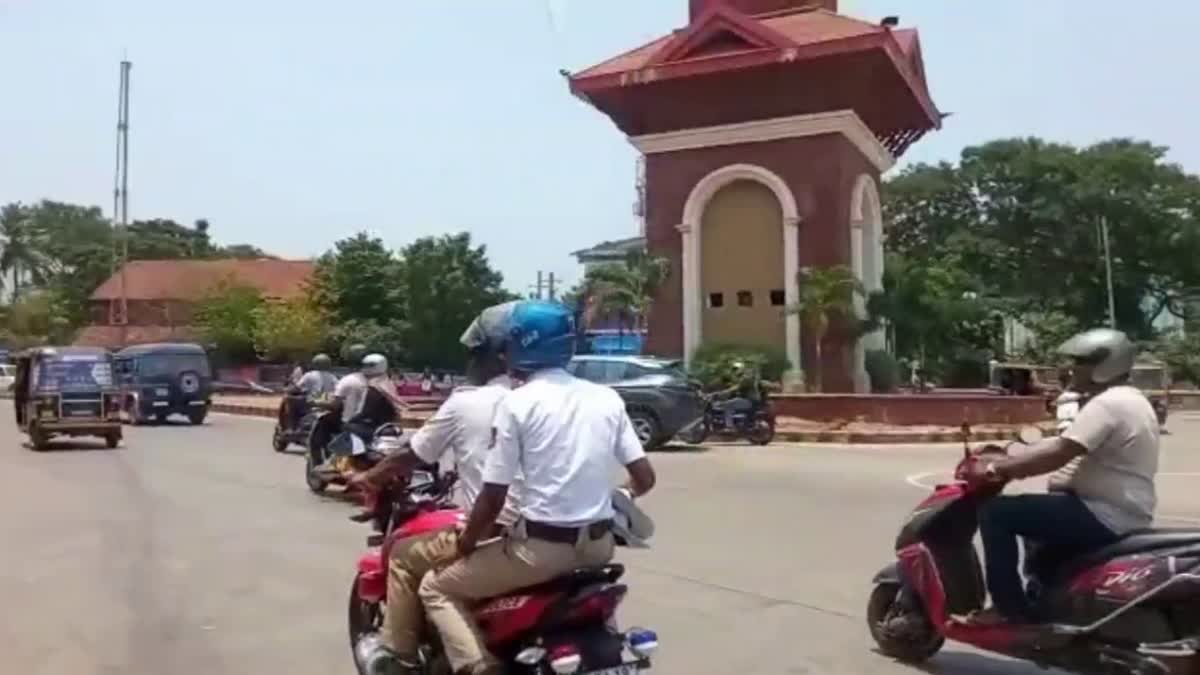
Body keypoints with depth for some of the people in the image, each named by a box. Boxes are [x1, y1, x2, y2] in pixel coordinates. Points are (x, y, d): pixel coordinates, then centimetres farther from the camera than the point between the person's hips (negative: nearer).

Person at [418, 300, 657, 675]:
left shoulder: (516, 403, -9)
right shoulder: (607, 398, 5)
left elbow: (493, 498, -9)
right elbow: (644, 478, 4)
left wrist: (465, 542, 8)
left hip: (543, 545, -5)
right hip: (599, 543, 6)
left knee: (436, 588, 11)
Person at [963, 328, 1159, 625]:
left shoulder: (1106, 404, -18)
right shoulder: (1131, 400, 16)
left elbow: (1057, 455, -27)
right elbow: (1066, 447, 18)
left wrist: (994, 469, -21)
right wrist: (1012, 463, 12)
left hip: (1105, 517, -11)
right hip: (1127, 515, 11)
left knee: (996, 512, -13)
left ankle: (1009, 607, -7)